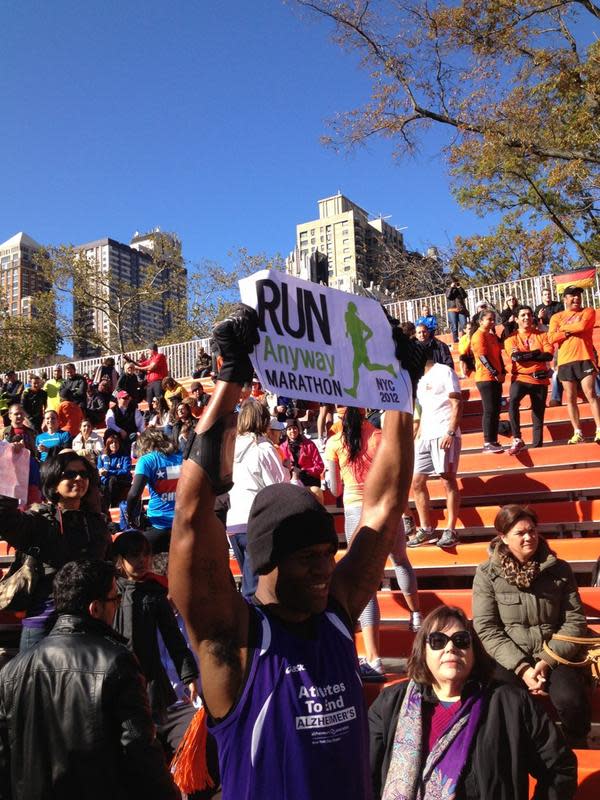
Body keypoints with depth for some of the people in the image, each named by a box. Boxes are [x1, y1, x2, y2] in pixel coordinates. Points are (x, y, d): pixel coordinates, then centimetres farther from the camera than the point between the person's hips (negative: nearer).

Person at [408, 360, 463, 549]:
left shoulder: (444, 372, -4)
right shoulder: (420, 379, 20)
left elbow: (457, 404, -10)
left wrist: (451, 433, -19)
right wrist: (418, 435, 18)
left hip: (444, 435, -8)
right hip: (425, 437, 8)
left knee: (448, 481, -5)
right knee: (416, 482, 5)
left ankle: (450, 531, 0)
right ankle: (426, 529, 13)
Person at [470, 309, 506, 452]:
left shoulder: (493, 336, 18)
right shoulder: (478, 335, -9)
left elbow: (498, 355, 18)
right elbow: (483, 357, -17)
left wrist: (502, 372, 6)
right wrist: (495, 373, -18)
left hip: (496, 378, 9)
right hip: (486, 378, -9)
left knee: (496, 411, 9)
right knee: (489, 411, -10)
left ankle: (494, 441, 13)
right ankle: (487, 443, -9)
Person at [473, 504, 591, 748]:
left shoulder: (559, 570, 7)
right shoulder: (487, 574, 2)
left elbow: (575, 621, 3)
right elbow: (486, 628, -4)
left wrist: (547, 661, -11)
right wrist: (521, 667, -15)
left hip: (554, 657, 1)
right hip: (509, 659, -1)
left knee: (571, 701, -29)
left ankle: (576, 753, 3)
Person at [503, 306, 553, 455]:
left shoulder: (541, 335, 8)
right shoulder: (511, 338, 4)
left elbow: (549, 355, -8)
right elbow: (515, 357, -14)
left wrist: (524, 355, -12)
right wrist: (537, 353, -10)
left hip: (540, 379, 2)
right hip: (520, 378, -2)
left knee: (538, 415, 6)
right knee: (513, 401, -31)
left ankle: (537, 446, 16)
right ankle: (517, 440, -24)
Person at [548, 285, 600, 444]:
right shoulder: (557, 317, 12)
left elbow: (582, 326, -13)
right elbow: (552, 338, -2)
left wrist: (563, 328, 0)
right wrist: (571, 330, -9)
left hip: (585, 359, -2)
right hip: (565, 362, 2)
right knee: (570, 399, 3)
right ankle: (577, 432, 8)